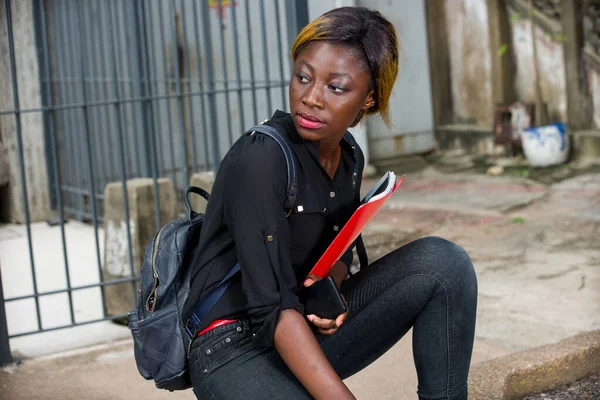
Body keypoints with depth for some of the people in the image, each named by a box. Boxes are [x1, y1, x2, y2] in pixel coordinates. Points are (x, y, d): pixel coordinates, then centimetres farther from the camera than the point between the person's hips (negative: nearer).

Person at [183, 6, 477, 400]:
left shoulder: (346, 156, 3)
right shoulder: (259, 158, -21)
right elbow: (272, 309, -25)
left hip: (307, 334, 8)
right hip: (235, 350, -7)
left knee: (443, 261, -12)